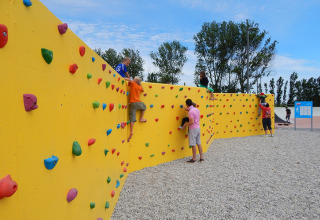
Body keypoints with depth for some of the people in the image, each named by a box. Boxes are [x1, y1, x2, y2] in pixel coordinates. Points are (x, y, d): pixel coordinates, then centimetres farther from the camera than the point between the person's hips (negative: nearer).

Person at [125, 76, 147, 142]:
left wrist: (124, 78, 6)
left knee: (132, 119, -3)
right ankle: (141, 119, 31)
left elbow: (128, 79, -11)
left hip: (132, 103, -2)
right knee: (144, 107, 36)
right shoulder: (140, 86, 12)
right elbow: (143, 90, 32)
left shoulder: (133, 84, 2)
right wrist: (140, 84, 32)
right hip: (138, 103, 2)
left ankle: (131, 132, -7)